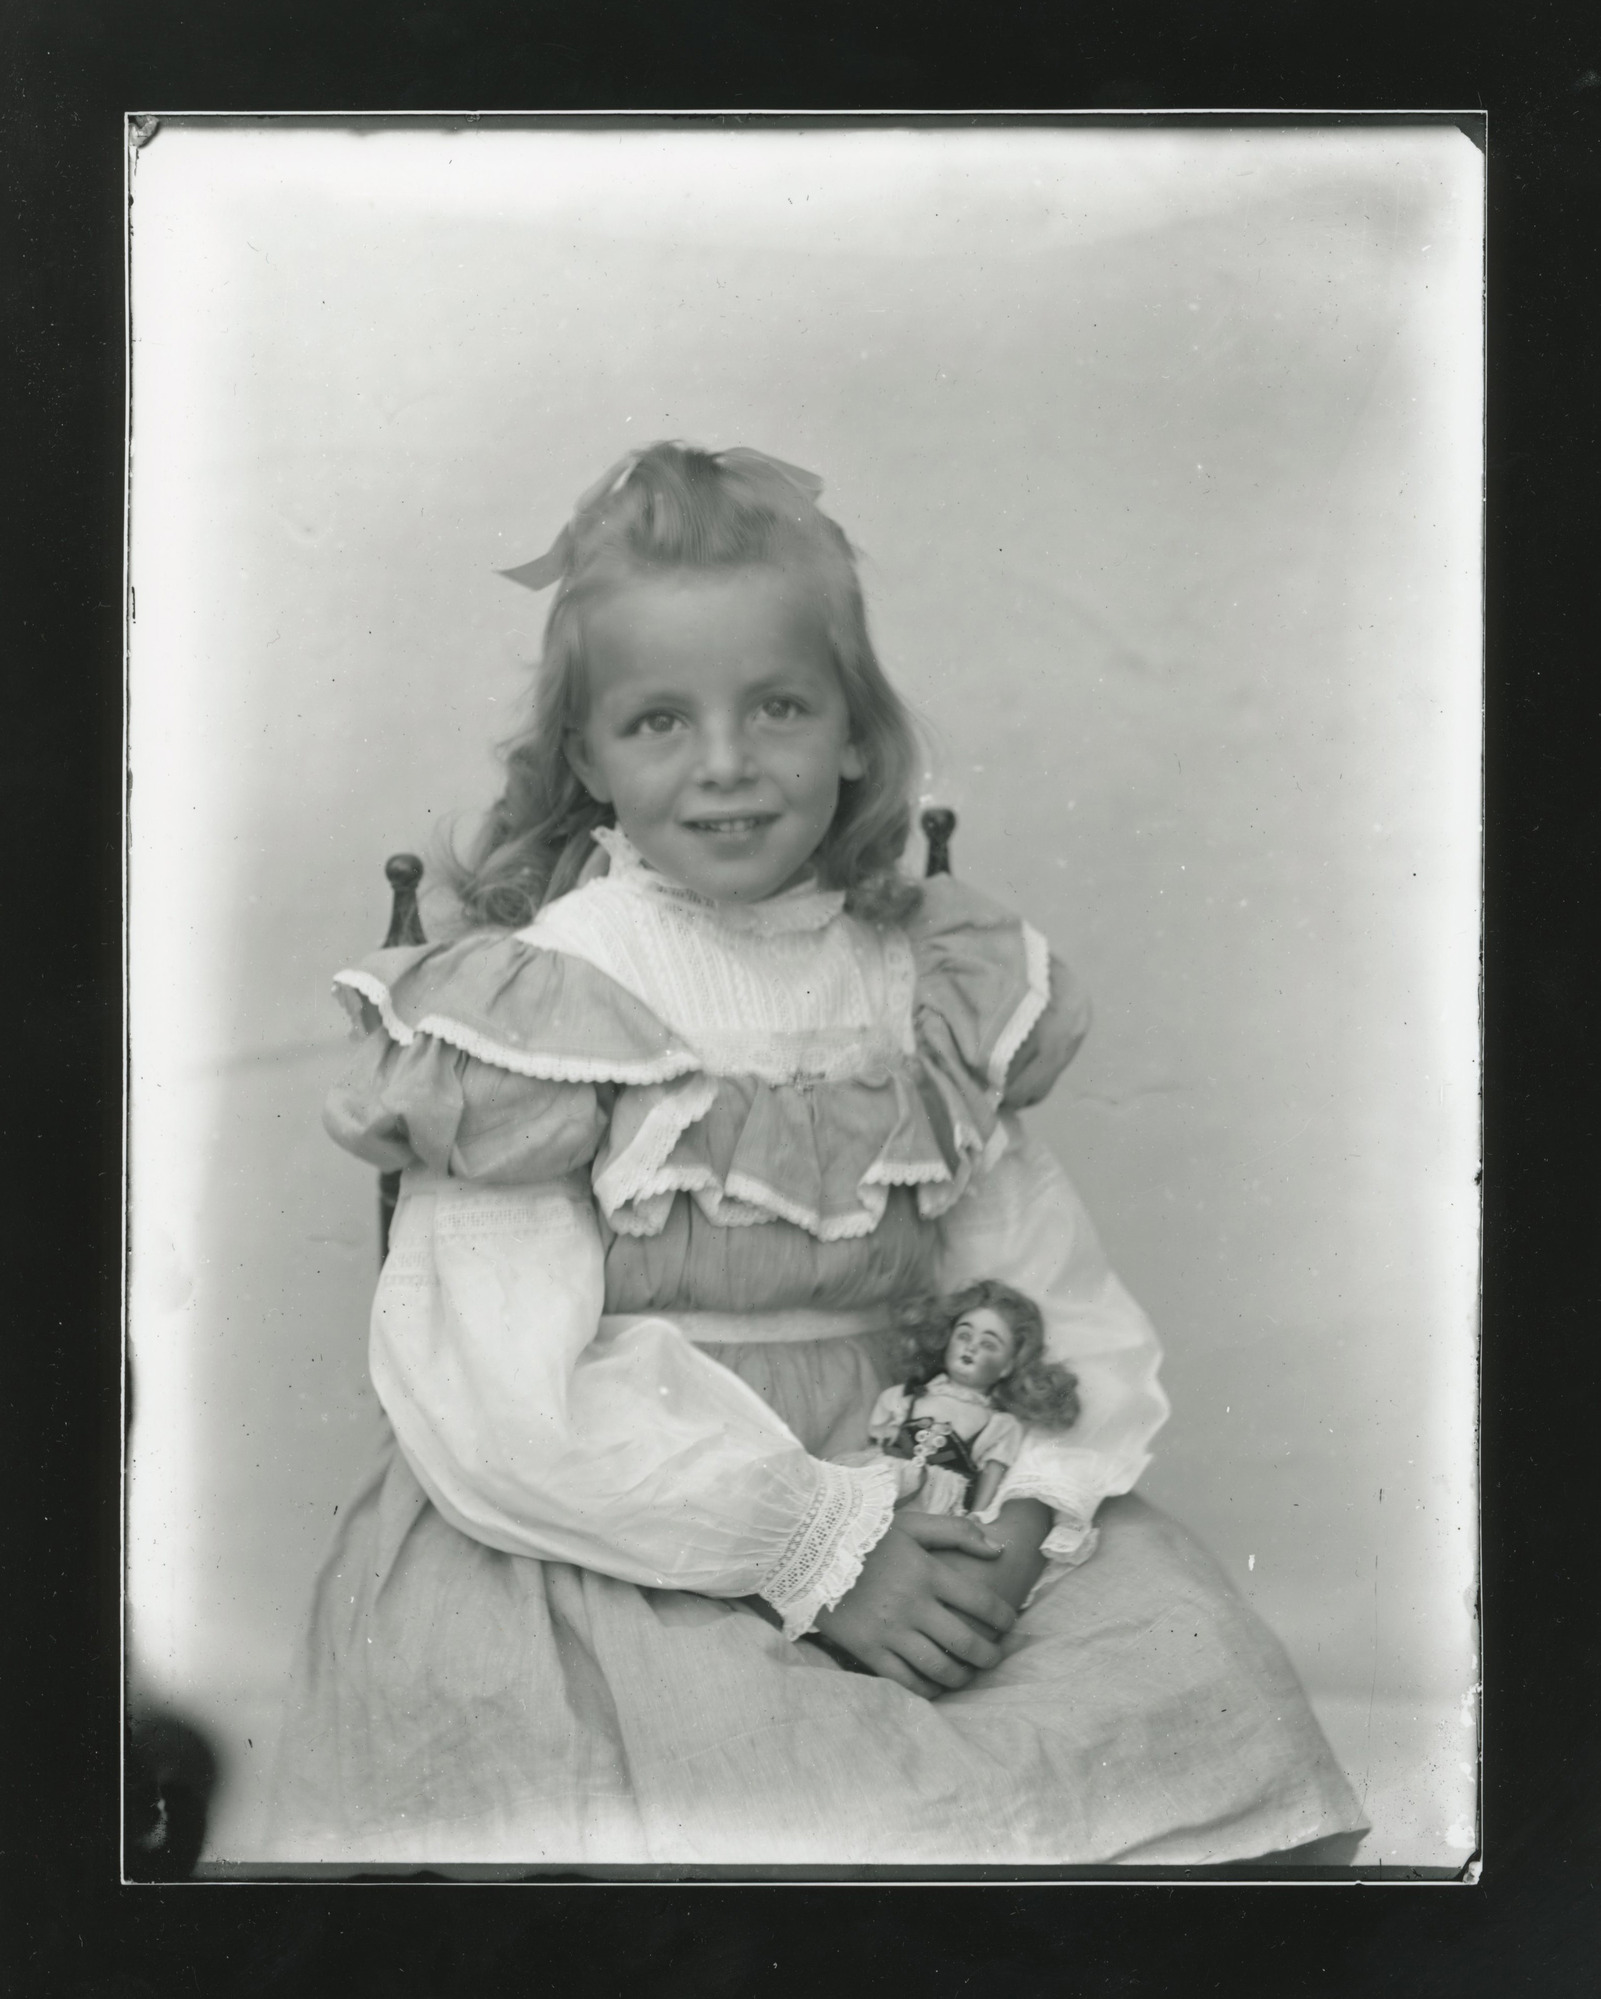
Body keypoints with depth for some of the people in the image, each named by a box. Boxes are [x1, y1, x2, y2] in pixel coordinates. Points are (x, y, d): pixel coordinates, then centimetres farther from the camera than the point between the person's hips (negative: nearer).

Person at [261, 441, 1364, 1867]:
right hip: (594, 1554, -4)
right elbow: (502, 1412, -15)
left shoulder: (930, 994, 6)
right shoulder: (537, 1010, -9)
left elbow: (1060, 1308, 7)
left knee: (1207, 1681, -12)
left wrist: (1020, 1513, -13)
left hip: (887, 1513, 5)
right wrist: (817, 1548, -17)